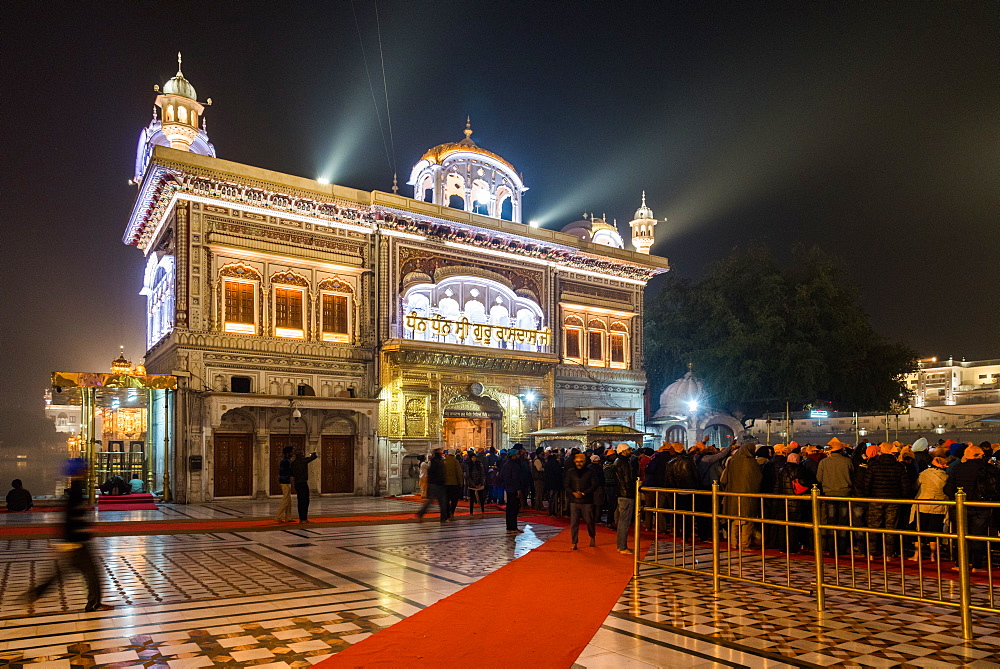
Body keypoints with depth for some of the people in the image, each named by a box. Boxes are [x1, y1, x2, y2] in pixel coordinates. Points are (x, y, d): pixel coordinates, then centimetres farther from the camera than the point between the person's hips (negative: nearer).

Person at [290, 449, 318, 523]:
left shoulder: (293, 463, 9)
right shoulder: (303, 460, -10)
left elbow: (292, 474, 15)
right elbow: (314, 456, -5)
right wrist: (312, 454, 16)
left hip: (297, 484, 7)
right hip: (303, 483, -7)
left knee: (300, 501, 11)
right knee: (305, 501, -4)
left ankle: (301, 518, 14)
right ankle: (304, 518, -6)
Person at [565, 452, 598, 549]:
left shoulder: (590, 472, 1)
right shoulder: (570, 472, 7)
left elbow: (594, 485, -1)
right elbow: (566, 485, 7)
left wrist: (583, 493, -11)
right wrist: (573, 493, -9)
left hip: (587, 501, -1)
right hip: (574, 501, 2)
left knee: (589, 521, 3)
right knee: (574, 522, -2)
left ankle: (592, 538, 30)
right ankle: (574, 543, 6)